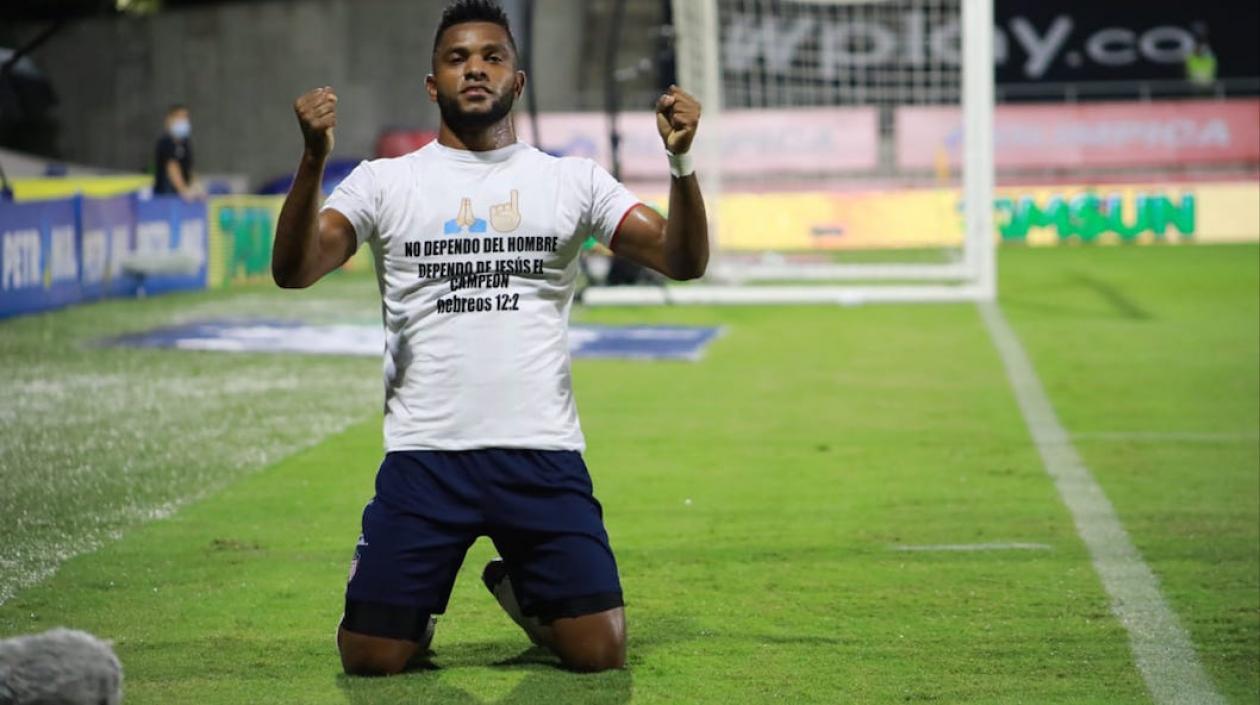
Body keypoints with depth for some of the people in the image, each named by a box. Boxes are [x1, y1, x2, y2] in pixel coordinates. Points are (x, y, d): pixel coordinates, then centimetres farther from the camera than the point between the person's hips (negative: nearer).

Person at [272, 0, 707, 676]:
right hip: (423, 454, -1)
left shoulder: (573, 181, 8)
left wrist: (681, 162, -18)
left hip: (543, 453, 1)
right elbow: (294, 270, -8)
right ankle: (415, 610, 30)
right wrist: (313, 160, -23)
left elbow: (683, 261, -1)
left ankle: (523, 590, 28)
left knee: (600, 653, -6)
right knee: (368, 659, -6)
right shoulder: (385, 181, 5)